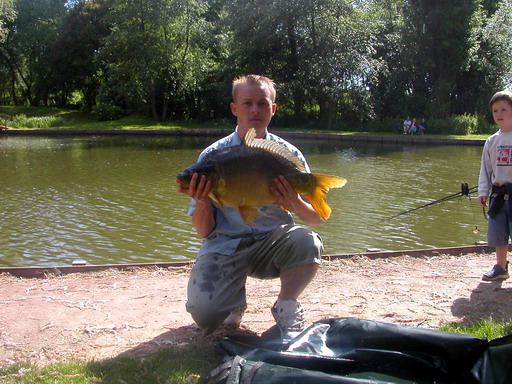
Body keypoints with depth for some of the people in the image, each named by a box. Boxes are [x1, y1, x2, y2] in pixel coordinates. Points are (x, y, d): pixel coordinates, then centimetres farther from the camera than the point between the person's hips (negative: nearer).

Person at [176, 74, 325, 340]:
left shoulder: (288, 154, 0)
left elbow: (316, 219, -1)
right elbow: (204, 231, -3)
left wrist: (295, 204, -24)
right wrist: (202, 202, -25)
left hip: (272, 245, 1)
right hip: (224, 246, -1)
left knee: (306, 241, -31)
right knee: (204, 313, -26)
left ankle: (287, 313, -5)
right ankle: (235, 299, 11)